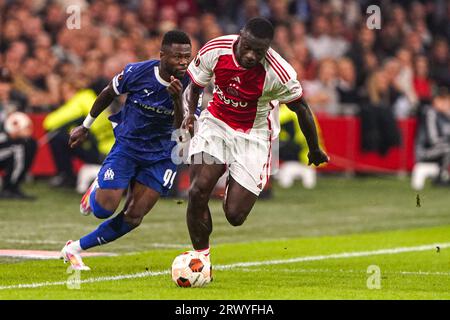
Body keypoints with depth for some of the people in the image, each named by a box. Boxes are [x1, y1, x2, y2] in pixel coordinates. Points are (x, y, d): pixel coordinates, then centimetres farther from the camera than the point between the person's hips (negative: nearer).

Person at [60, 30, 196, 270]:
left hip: (161, 156, 1)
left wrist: (177, 100, -39)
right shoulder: (137, 72, -18)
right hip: (128, 144, -1)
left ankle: (74, 249, 15)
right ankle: (97, 189, 26)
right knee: (103, 210, -12)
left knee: (133, 218, -2)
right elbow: (109, 93, 3)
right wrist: (85, 127, 13)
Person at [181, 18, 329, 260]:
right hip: (216, 122, 2)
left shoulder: (278, 73, -25)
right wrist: (189, 113, -19)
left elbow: (301, 110, -7)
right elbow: (193, 86, 1)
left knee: (235, 216, -5)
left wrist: (314, 150, 5)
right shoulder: (215, 50, -18)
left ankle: (233, 193, 34)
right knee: (199, 189, -21)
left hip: (253, 135, -2)